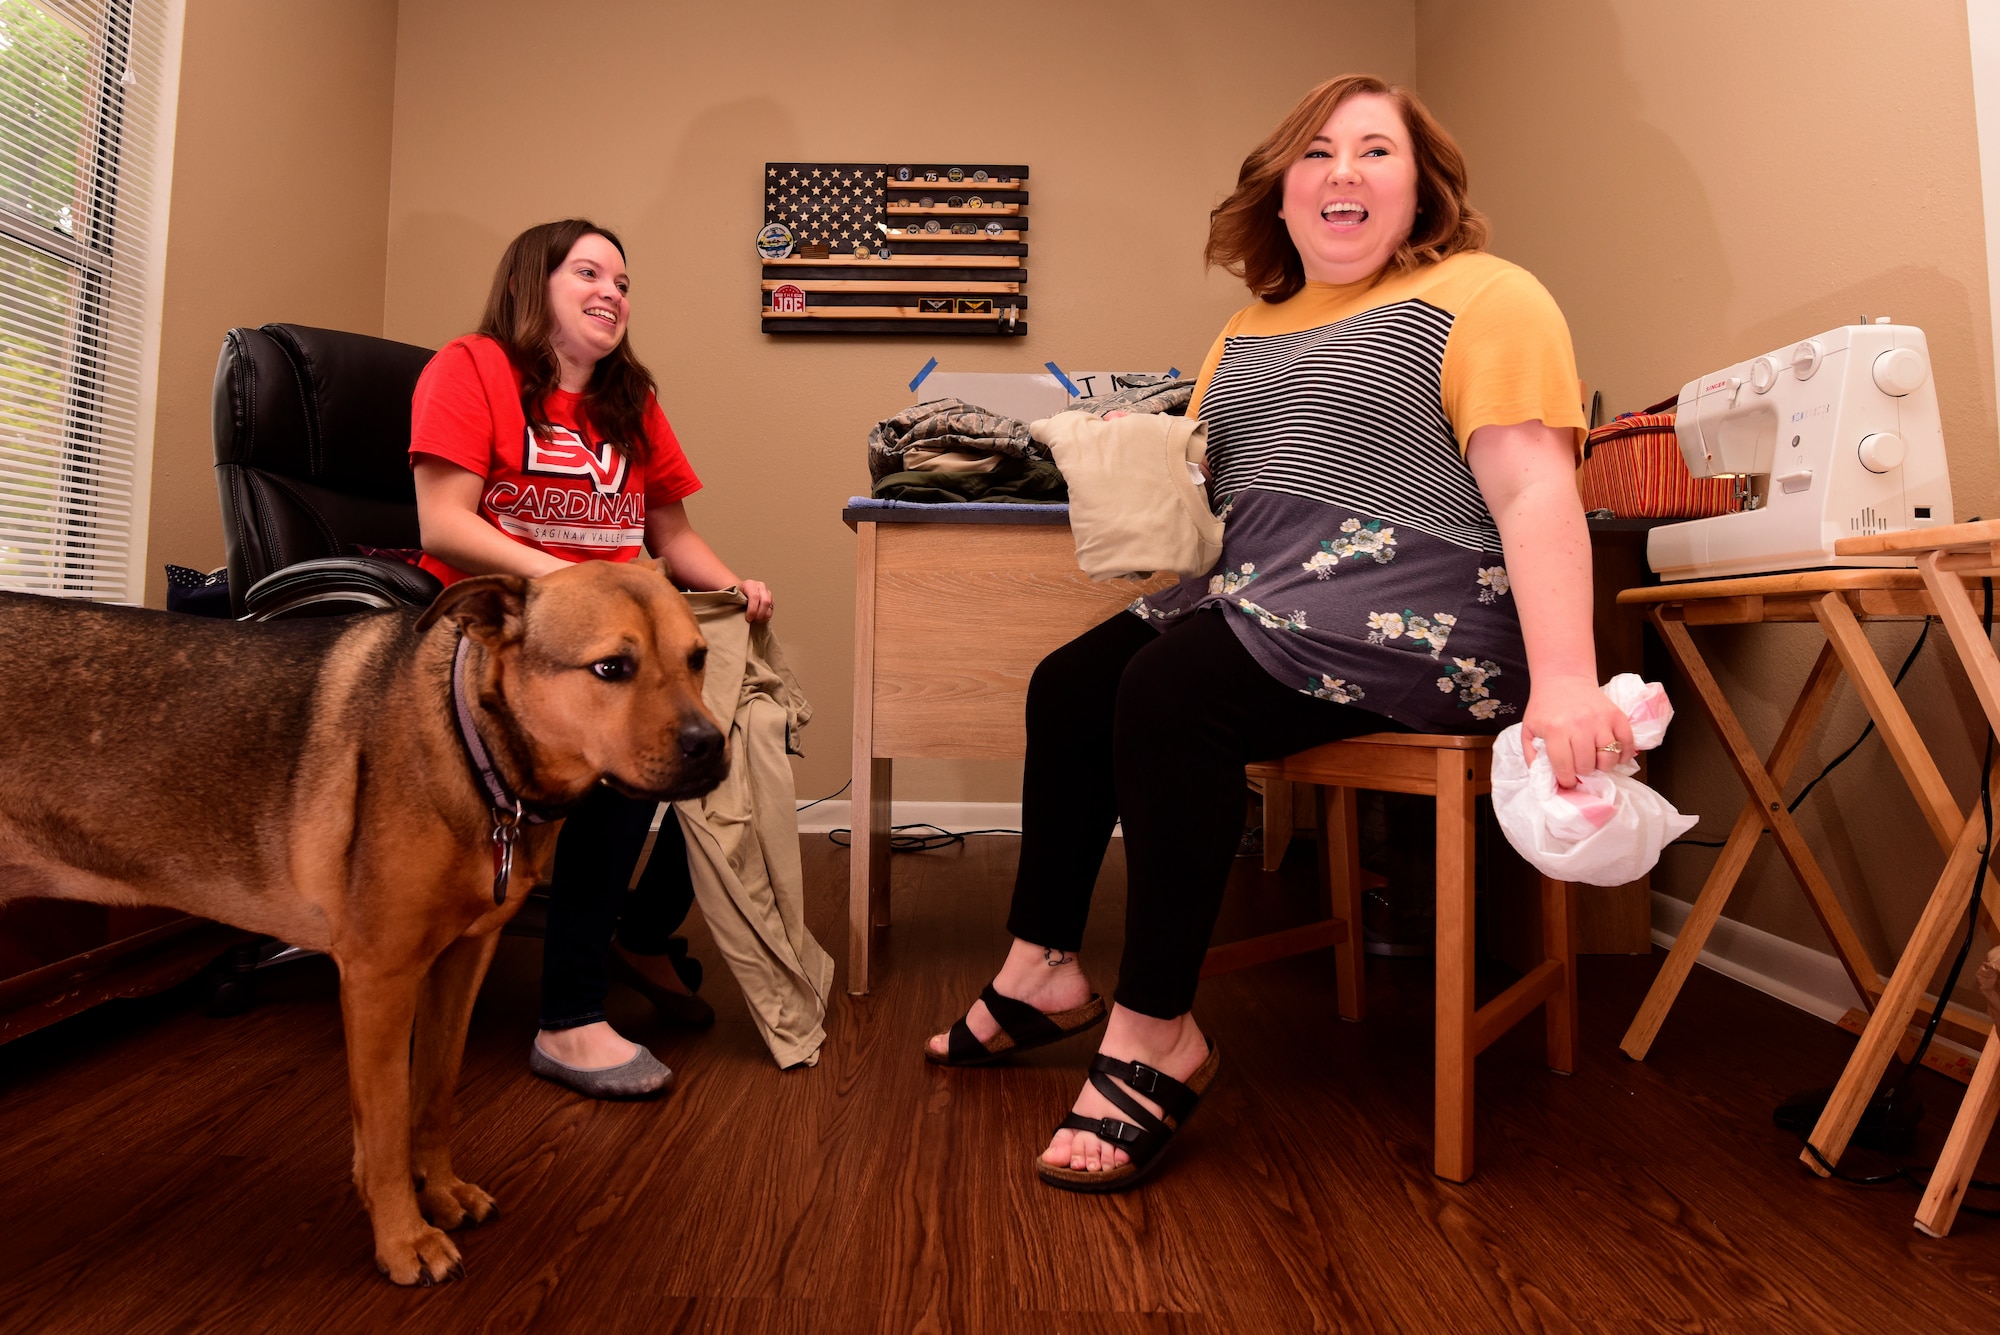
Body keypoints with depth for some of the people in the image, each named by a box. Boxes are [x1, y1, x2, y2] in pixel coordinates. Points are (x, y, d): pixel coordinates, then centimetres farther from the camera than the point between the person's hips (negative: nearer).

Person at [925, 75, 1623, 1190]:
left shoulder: (1480, 296, 0)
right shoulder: (1251, 329, 24)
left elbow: (1535, 490, -13)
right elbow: (1198, 485, 26)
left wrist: (1565, 685, -23)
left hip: (1415, 609, -7)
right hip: (1258, 596, 8)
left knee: (1171, 693, -27)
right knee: (1067, 687, -2)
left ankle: (1157, 1037, -14)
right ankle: (1044, 972, 9)